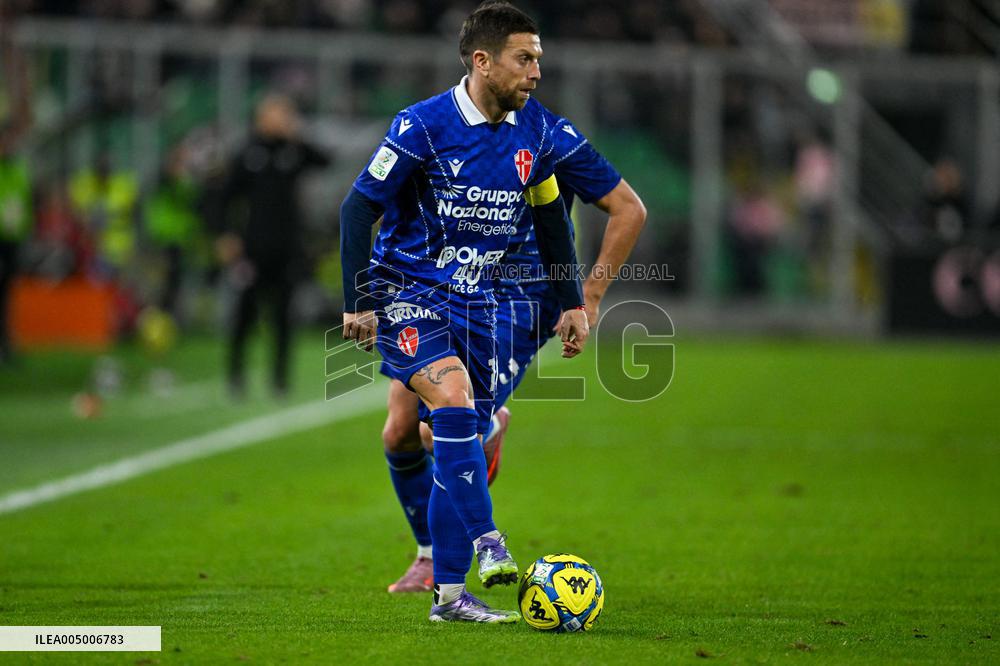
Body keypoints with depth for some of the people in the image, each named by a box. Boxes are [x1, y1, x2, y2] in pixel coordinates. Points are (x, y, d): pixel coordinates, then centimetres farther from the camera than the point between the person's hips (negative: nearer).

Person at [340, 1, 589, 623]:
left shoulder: (534, 128, 1)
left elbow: (549, 212, 16)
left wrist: (573, 301, 15)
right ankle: (485, 542, -25)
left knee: (465, 440, 3)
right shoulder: (424, 126, -16)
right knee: (455, 400, -27)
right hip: (405, 292, -6)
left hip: (473, 298, 6)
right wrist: (359, 303, -16)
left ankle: (450, 592, 8)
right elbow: (359, 207, -11)